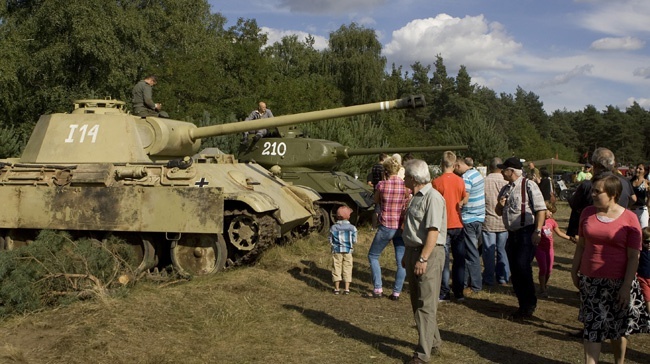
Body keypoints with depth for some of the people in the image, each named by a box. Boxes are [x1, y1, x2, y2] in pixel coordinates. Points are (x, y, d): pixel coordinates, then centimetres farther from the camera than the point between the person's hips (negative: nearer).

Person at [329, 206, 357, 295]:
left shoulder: (333, 227, -2)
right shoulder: (352, 228, -4)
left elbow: (331, 241, -2)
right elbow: (354, 241, -3)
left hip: (336, 251, 0)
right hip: (348, 251, 0)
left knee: (336, 269, 7)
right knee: (347, 269, 6)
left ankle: (337, 288, 9)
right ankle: (347, 289, 4)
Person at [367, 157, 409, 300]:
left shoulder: (382, 185, -9)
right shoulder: (406, 185, -5)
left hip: (385, 227, -2)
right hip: (402, 228, 2)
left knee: (373, 256, 16)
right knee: (401, 261, 11)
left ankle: (378, 289, 12)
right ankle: (396, 292, 12)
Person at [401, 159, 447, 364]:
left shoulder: (433, 198, -16)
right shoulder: (416, 197, 15)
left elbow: (433, 231, -23)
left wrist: (423, 258, -25)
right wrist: (407, 255, 21)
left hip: (429, 254, -10)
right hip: (414, 251, 10)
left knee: (425, 304, -6)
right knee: (417, 301, 16)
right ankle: (433, 342, 29)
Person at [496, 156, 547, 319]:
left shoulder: (528, 185, -8)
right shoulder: (505, 189, 16)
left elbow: (541, 209, -13)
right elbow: (499, 212, 23)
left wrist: (537, 231, -19)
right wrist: (500, 205, 0)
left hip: (526, 233, -8)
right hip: (512, 234, 8)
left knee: (522, 268, -13)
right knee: (515, 271, 9)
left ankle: (530, 305, 2)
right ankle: (523, 305, 21)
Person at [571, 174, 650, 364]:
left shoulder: (629, 218, -9)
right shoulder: (587, 212, 3)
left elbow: (634, 257, -9)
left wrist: (626, 286, -12)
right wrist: (574, 271, 12)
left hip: (617, 283, -3)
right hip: (590, 282, 3)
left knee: (618, 329, 12)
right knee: (592, 327, 3)